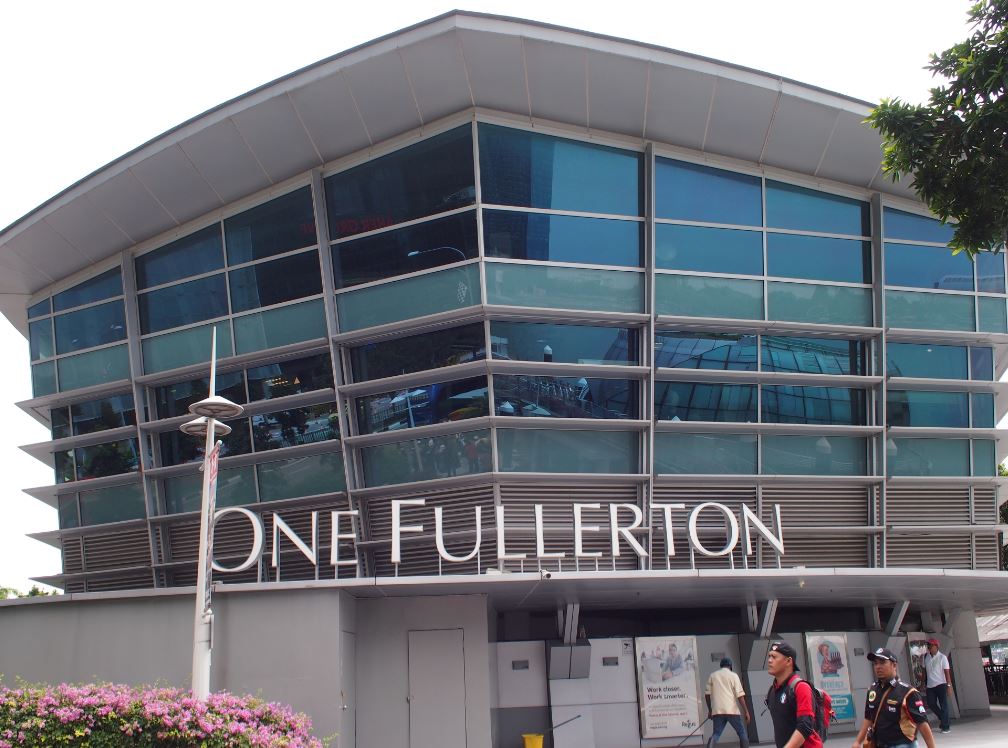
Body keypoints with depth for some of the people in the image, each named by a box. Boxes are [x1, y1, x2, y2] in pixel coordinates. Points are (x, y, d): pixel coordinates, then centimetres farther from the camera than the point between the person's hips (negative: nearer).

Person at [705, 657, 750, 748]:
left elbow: (707, 694, 11)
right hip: (732, 710, -2)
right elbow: (740, 695, -4)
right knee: (742, 732, 12)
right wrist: (746, 711, -1)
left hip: (717, 711, 3)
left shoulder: (713, 675, 12)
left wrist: (710, 710, 20)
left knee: (716, 734, 4)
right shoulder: (733, 676, 3)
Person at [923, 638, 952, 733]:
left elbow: (947, 672, -10)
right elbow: (924, 670, 14)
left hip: (941, 684, -5)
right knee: (931, 704, 4)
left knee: (943, 705, -1)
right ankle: (942, 718, 29)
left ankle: (945, 726, 7)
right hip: (930, 685, 5)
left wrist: (949, 685, -15)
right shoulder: (926, 657, 6)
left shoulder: (942, 657, -8)